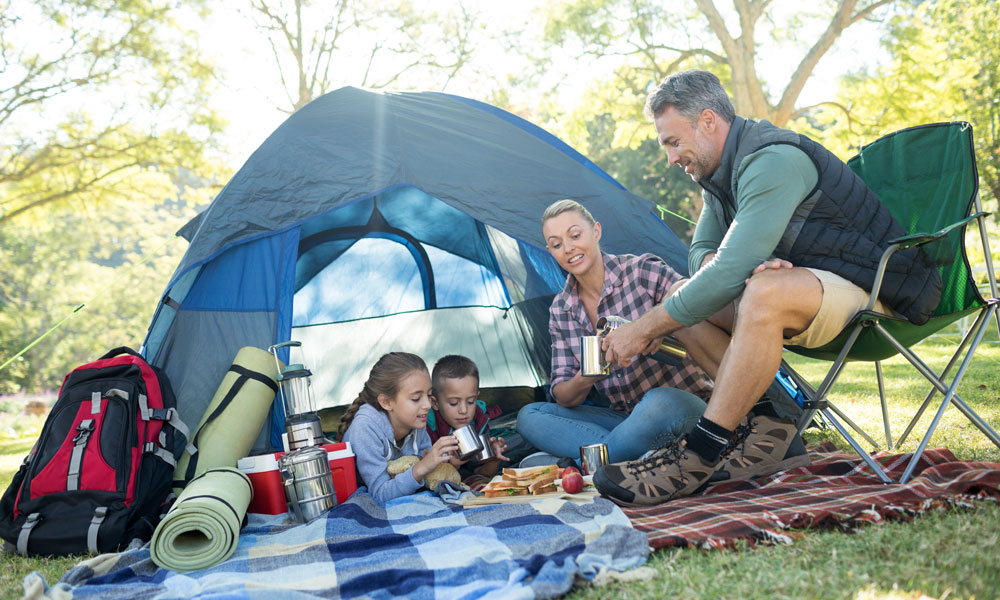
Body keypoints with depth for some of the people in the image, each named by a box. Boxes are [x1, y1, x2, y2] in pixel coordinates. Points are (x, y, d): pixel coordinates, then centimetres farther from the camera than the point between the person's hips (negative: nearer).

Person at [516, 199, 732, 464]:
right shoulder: (560, 310, 5)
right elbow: (562, 397, 3)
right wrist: (582, 381, -20)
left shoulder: (643, 271, -10)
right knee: (529, 416, -12)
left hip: (680, 405, -5)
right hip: (622, 418, 6)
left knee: (658, 403, -39)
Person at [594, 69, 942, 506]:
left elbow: (730, 271, -32)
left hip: (873, 293, -9)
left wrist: (644, 330, -27)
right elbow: (701, 253, 8)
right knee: (684, 300, -3)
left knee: (764, 293, -39)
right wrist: (744, 264, -16)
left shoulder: (774, 160, -24)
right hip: (808, 284, 9)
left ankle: (698, 455, -31)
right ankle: (764, 431, -10)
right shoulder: (723, 170, 7)